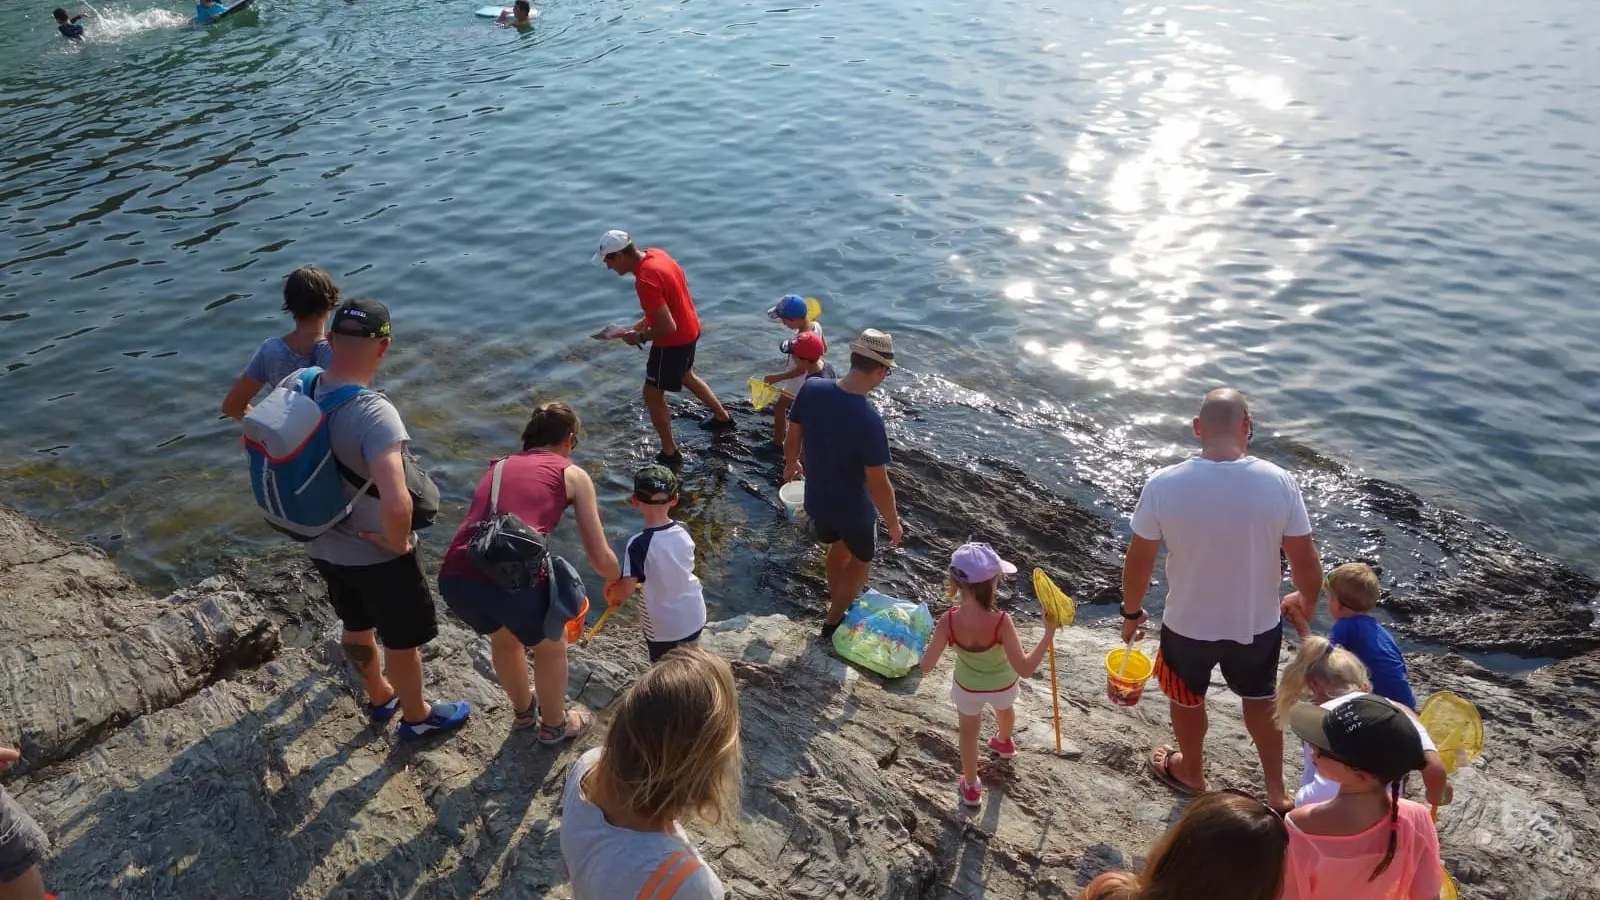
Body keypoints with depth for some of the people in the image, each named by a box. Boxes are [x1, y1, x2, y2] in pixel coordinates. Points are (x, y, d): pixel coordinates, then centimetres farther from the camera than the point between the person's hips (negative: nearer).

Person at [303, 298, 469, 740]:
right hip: (375, 554, -7)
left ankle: (379, 696, 55)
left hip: (322, 546, 7)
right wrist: (398, 542, -24)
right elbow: (396, 504, -47)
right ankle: (416, 716, 43)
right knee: (403, 638, 19)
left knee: (357, 625, 30)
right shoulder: (374, 413, -35)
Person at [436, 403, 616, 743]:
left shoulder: (498, 467, 28)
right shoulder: (573, 474, 14)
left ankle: (523, 710, 59)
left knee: (503, 636, 37)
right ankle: (554, 725, 48)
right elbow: (600, 558, 13)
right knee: (550, 646, 29)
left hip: (455, 578, 5)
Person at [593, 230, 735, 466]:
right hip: (690, 329, 9)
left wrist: (640, 337, -15)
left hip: (674, 341, -9)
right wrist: (646, 321, 7)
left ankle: (670, 453, 16)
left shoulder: (645, 281, -32)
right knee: (686, 376, 32)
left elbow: (668, 328, -32)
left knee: (653, 394, 6)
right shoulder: (655, 254, -3)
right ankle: (723, 418, 47)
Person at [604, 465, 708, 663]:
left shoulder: (639, 543, -27)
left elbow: (626, 589, -29)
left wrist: (611, 594, -6)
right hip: (694, 616, 5)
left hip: (663, 626, -5)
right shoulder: (684, 531, -10)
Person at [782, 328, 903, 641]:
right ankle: (833, 621, 39)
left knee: (839, 544, 35)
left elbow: (792, 439, -1)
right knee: (862, 559, 26)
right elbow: (879, 485, -25)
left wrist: (791, 465, 20)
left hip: (817, 500, 5)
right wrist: (893, 522, -8)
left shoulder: (811, 390, -18)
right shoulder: (869, 420, -34)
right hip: (854, 509, -5)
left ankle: (836, 597, 57)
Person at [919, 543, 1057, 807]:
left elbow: (926, 666, -27)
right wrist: (1049, 634, -32)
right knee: (1005, 710, 37)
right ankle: (1004, 743, 70)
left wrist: (934, 640, -9)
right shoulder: (1001, 622, -40)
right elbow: (1024, 669, -37)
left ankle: (971, 787, 48)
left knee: (969, 732, 30)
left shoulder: (948, 621, -34)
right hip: (1003, 686, 0)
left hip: (967, 687, 0)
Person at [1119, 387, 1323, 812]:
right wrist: (1308, 602, 12)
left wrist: (1132, 612, 5)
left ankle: (1191, 773, 53)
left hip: (1188, 624, -1)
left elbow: (1139, 560, -12)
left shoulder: (1164, 484, -22)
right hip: (1258, 623, 1)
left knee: (1187, 700, 28)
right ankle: (1277, 792, 46)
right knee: (1261, 700, 30)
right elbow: (1305, 560, -9)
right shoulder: (1278, 482, -19)